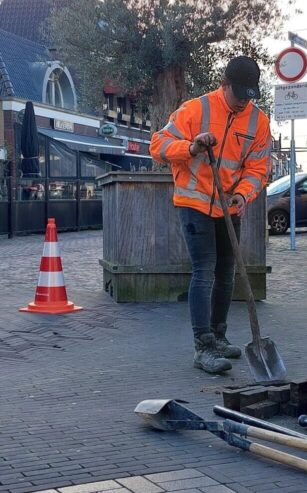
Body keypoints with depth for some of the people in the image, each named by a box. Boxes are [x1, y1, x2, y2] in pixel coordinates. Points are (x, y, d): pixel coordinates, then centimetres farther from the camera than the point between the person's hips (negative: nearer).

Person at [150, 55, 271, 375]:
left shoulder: (259, 121, -1)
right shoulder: (195, 109, -12)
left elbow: (258, 168, -2)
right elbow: (159, 144, -12)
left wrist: (243, 194, -21)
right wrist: (190, 147, -30)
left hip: (230, 208, 6)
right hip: (195, 203, -5)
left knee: (225, 275, 15)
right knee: (204, 273, -13)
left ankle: (218, 337, 30)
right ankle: (203, 348, -13)